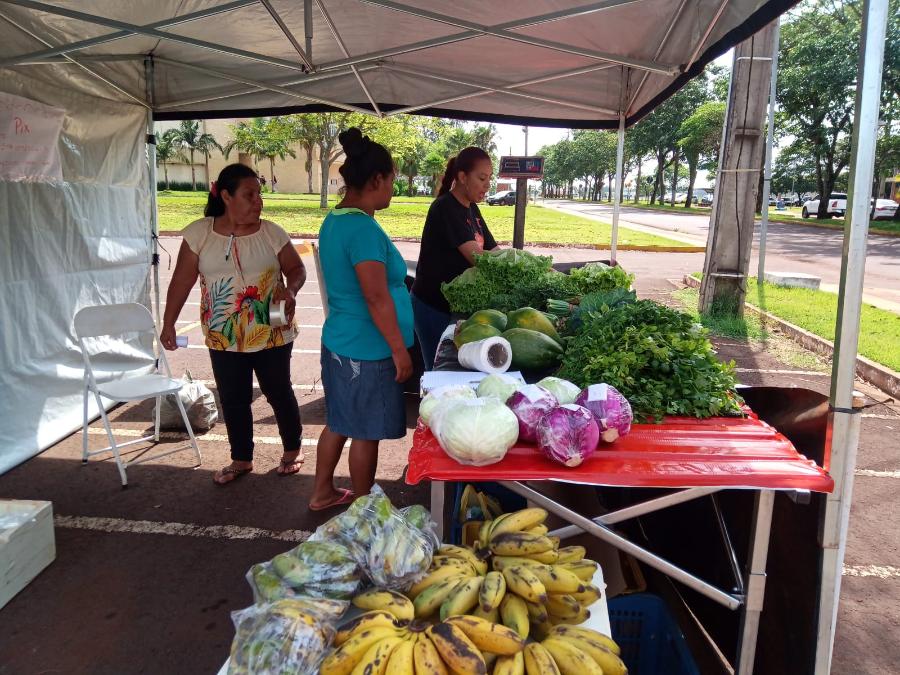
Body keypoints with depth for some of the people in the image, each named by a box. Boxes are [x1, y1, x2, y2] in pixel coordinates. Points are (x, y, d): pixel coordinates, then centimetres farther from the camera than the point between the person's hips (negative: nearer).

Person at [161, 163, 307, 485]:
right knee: (233, 400, 11)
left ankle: (292, 450, 32)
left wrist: (290, 290, -19)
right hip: (224, 338, 1)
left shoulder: (272, 233, -5)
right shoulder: (199, 233, -5)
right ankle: (241, 459, 30)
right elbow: (181, 281, -1)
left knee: (279, 392, 11)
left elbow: (297, 269, 3)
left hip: (272, 334, -1)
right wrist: (168, 324, 0)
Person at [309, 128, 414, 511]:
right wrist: (400, 351, -17)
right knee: (365, 433, 6)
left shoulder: (334, 220, 9)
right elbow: (377, 299, -23)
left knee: (339, 422, 21)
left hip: (338, 342, 9)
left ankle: (322, 493, 36)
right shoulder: (364, 228, -22)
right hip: (366, 351, -9)